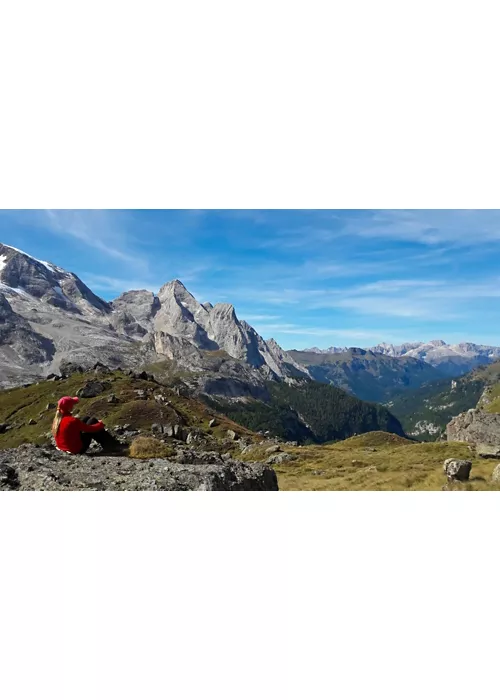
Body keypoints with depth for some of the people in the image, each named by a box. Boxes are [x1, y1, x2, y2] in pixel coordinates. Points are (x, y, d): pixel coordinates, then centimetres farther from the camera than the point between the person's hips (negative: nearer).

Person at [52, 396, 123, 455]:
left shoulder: (57, 418, -3)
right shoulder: (72, 421, -27)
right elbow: (90, 428, -16)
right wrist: (100, 424, 2)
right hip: (77, 450, -8)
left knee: (86, 419, 14)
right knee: (93, 421, 1)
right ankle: (112, 445, 10)